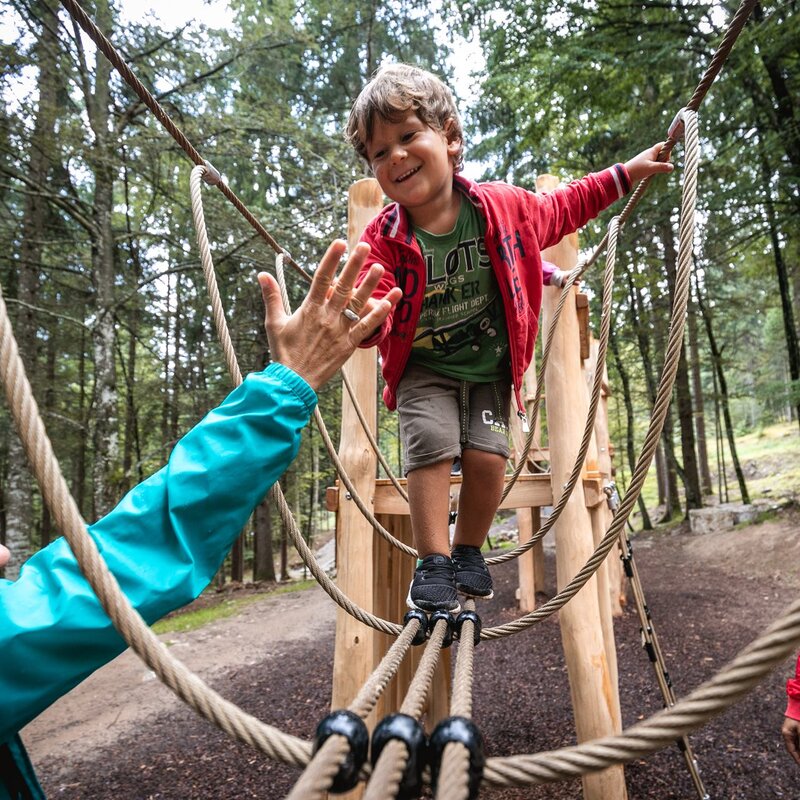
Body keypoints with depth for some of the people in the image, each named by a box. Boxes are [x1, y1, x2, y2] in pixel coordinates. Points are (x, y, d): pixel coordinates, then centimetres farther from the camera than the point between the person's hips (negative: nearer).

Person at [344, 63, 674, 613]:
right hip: (424, 370, -1)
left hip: (491, 369, 1)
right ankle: (433, 563, -3)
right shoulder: (384, 239, -15)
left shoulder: (504, 206, -10)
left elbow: (562, 210, 11)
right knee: (431, 447, -21)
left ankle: (469, 551, 14)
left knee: (488, 455, -12)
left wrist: (624, 174, 13)